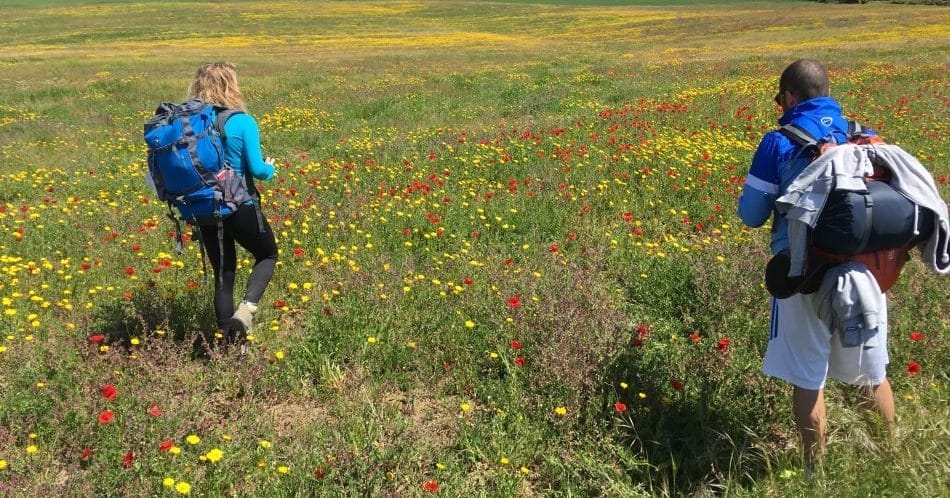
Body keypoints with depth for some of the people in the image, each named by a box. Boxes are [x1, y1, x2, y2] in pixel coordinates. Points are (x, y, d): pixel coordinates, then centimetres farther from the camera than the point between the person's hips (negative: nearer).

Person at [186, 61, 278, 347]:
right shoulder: (243, 122, -13)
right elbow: (257, 169, -14)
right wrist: (270, 168, 7)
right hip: (241, 208, -4)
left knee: (223, 273, 16)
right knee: (268, 255, 21)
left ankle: (228, 342, 19)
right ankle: (246, 309, -2)